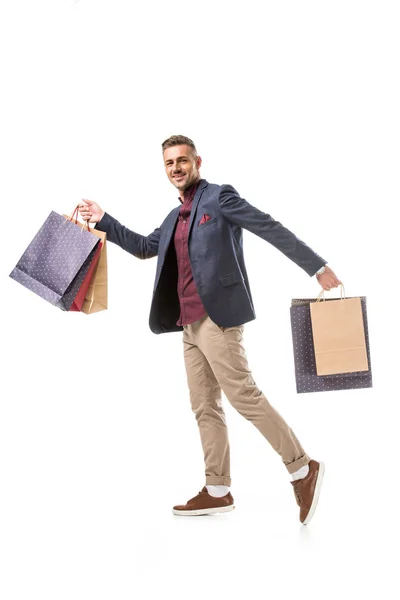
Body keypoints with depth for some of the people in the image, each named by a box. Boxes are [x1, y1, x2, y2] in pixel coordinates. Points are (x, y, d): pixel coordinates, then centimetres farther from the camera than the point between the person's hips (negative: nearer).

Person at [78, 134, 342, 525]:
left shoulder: (219, 196, -3)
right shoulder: (175, 217, 21)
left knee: (243, 396, -10)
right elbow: (144, 247, 30)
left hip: (217, 318, -8)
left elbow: (271, 228, -7)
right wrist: (103, 220, 24)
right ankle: (217, 491, 15)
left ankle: (303, 469, 1)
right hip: (190, 325, 9)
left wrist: (317, 266, -11)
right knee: (205, 407, 9)